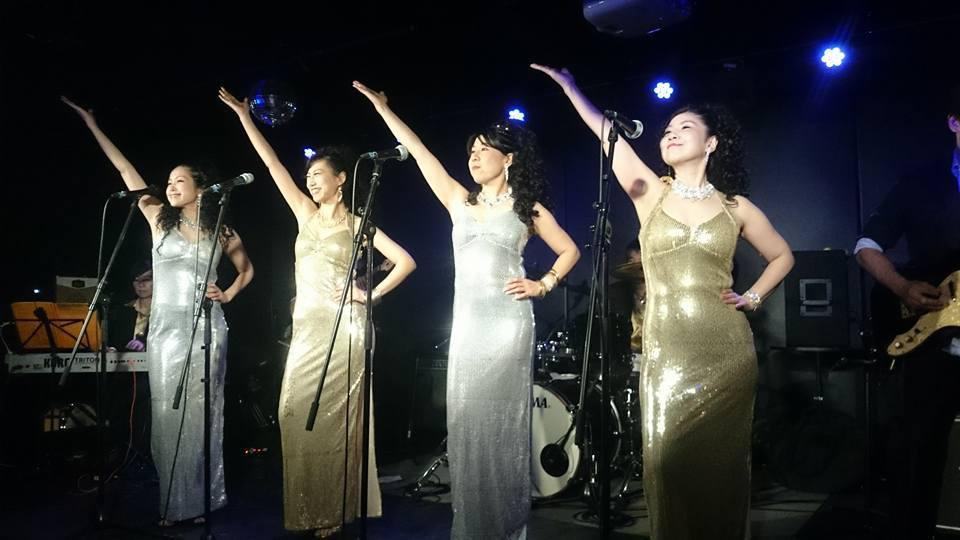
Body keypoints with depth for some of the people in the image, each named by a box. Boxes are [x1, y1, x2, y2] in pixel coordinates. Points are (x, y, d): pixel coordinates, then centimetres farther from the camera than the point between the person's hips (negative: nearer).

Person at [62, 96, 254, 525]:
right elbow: (126, 171, 4)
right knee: (167, 414, 2)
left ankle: (202, 500, 11)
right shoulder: (159, 219, 6)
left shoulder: (221, 231, 4)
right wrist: (91, 123, 4)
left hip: (206, 328, -1)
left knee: (200, 413, 1)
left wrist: (229, 294, 1)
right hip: (165, 328, 2)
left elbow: (247, 268, 19)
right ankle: (174, 503, 11)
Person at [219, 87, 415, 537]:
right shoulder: (306, 213, 12)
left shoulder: (357, 223, -1)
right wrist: (243, 116, 8)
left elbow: (405, 262, -5)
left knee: (332, 419, -3)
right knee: (298, 417, 4)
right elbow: (272, 164, 9)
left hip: (340, 328, -5)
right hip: (306, 328, 5)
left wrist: (370, 296, -7)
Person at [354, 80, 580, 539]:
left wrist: (543, 285, -1)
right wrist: (382, 107, 10)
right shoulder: (459, 201, 14)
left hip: (508, 323, -4)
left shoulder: (528, 208, 6)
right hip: (467, 324, 4)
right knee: (466, 423, 4)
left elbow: (569, 251, 13)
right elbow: (417, 151, 11)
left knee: (500, 424, -2)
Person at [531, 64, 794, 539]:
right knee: (668, 460, 1)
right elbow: (607, 134, -2)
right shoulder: (650, 193, 5)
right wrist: (569, 86, -6)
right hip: (665, 353, 0)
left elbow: (782, 256, 20)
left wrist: (754, 296, 7)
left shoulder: (736, 208, 7)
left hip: (727, 352, 0)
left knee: (720, 461, 6)